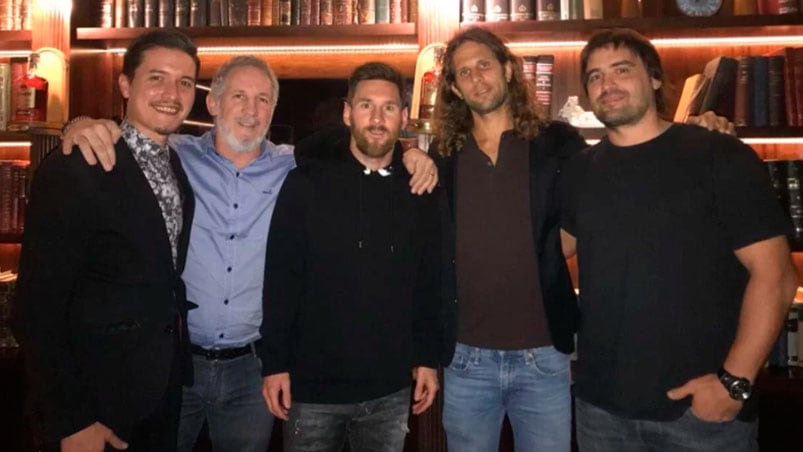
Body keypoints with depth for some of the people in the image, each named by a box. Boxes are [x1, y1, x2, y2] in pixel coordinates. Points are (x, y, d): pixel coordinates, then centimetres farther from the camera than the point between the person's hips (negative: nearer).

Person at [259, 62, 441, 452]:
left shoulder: (420, 192, 2)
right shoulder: (306, 183, -6)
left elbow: (430, 282, 6)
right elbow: (280, 280, -6)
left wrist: (428, 358, 5)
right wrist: (274, 363, -7)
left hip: (390, 389, 3)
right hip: (312, 385, -2)